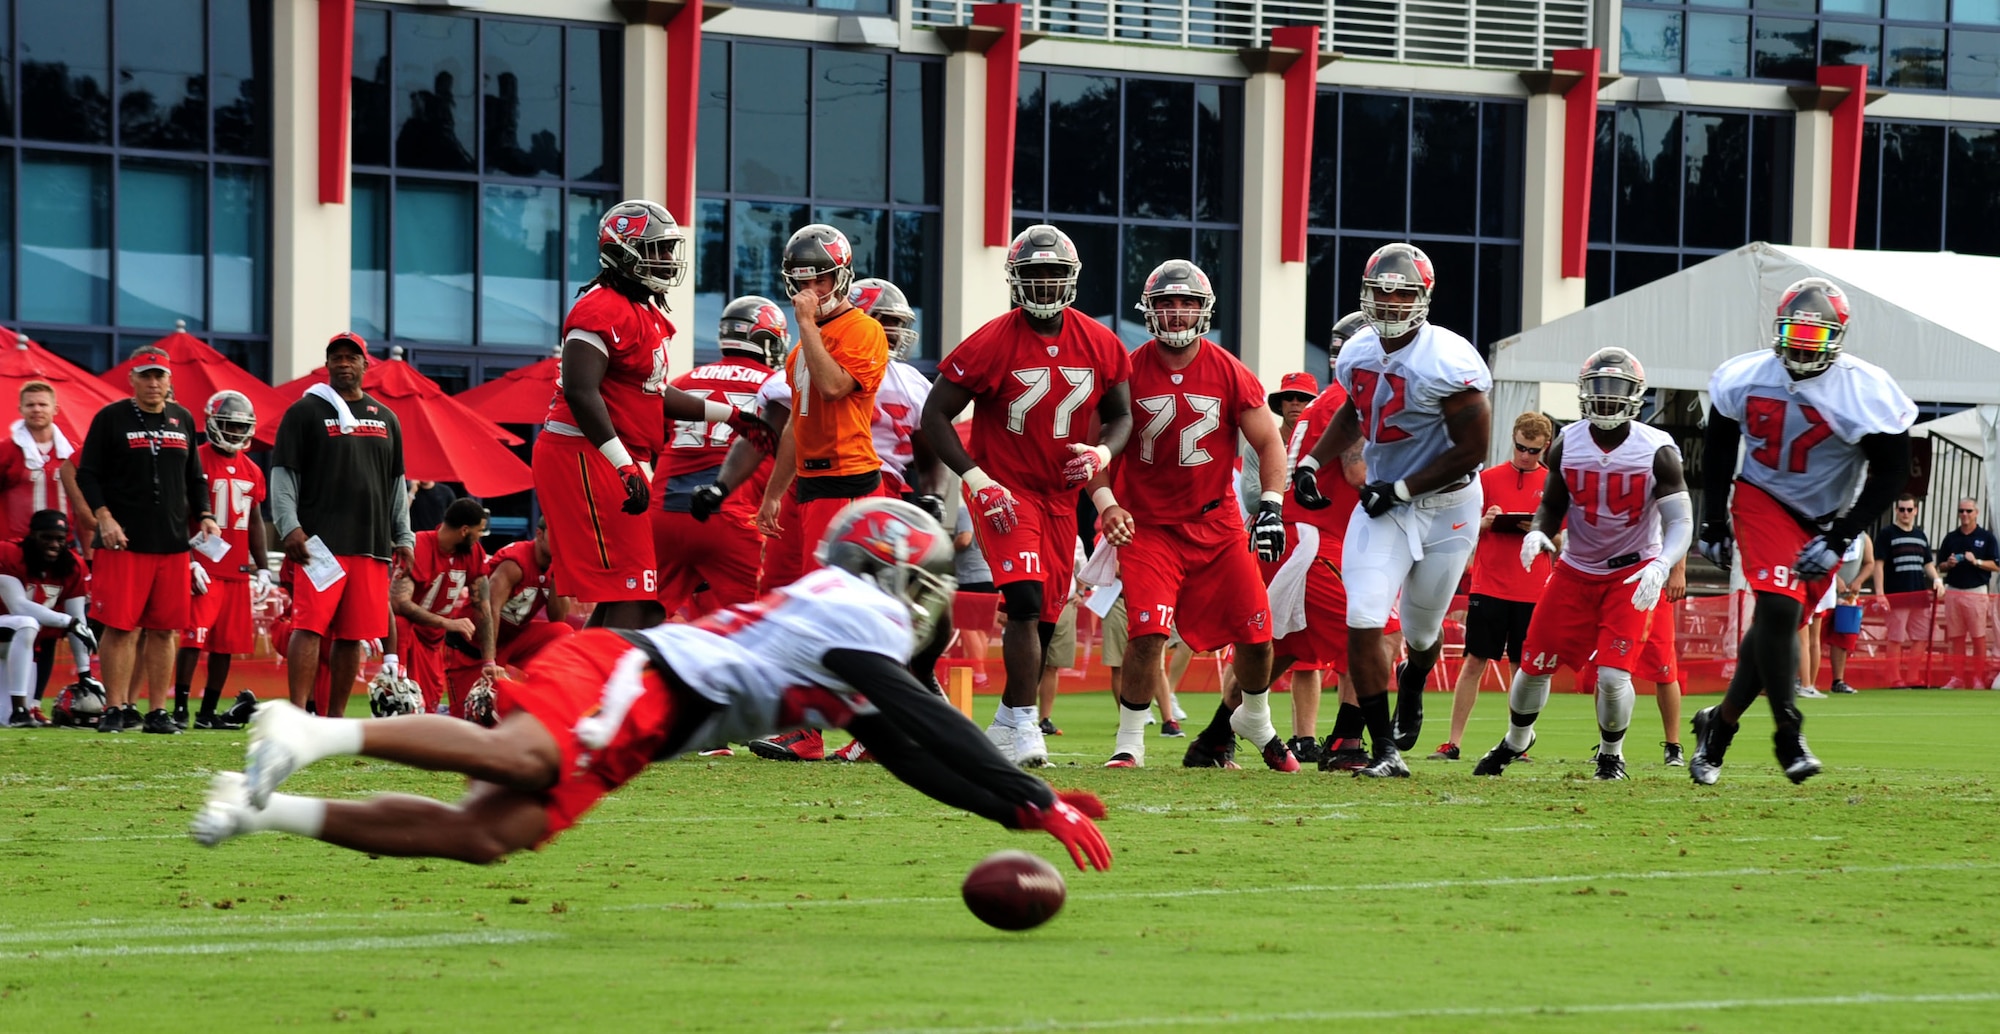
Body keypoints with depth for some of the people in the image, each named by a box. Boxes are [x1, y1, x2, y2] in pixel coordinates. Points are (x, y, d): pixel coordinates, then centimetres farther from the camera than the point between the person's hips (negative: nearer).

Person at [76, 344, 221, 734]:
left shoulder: (183, 419, 15)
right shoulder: (111, 418, 1)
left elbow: (195, 478, 22)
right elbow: (88, 474, -1)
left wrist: (205, 517, 8)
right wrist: (104, 517, -12)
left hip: (172, 544, 4)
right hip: (124, 542, -4)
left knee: (164, 629, 4)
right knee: (122, 627, -7)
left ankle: (158, 712, 8)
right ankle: (116, 709, -3)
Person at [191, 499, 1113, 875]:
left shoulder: (846, 626, 29)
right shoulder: (853, 607, 1)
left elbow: (910, 756, 31)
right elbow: (928, 726, -6)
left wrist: (1019, 806, 26)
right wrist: (1035, 803, -4)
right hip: (625, 674, -9)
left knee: (482, 837, -5)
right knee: (523, 757, -38)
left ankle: (267, 809, -10)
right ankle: (311, 734, -43)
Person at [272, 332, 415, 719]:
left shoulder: (385, 418, 18)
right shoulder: (306, 412, 2)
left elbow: (396, 483, 22)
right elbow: (283, 475, -2)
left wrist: (403, 536, 15)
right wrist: (289, 526, -13)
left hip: (370, 544, 5)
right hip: (319, 541, -5)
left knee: (352, 635, 5)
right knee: (310, 627, -13)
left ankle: (335, 717, 11)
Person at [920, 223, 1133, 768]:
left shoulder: (1101, 346, 0)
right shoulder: (992, 344, -14)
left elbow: (1120, 415, 13)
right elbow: (935, 415, -9)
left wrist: (1102, 452, -10)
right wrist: (976, 479, -17)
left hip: (1060, 495, 5)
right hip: (1004, 492, -5)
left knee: (1044, 620, 9)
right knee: (1025, 600, -23)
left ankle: (1006, 724, 26)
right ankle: (1024, 723, -17)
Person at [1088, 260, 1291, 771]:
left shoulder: (1230, 374, -5)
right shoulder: (1128, 374, -7)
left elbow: (1269, 443, 2)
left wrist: (1270, 506, -11)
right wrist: (1106, 503, -16)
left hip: (1216, 522, 2)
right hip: (1148, 524, -2)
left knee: (1255, 632, 3)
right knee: (1147, 632, -19)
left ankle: (1254, 721, 33)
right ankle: (1129, 743, -5)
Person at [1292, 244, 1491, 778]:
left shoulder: (1448, 363, -22)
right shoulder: (1359, 353, 0)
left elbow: (1472, 449, -19)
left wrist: (1400, 489, -19)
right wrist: (1312, 462, 7)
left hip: (1444, 507, -4)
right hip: (1382, 503, 4)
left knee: (1421, 629, 14)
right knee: (1363, 622, -13)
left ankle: (1413, 683, 52)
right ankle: (1386, 750, -5)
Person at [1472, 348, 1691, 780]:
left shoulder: (1656, 452, -16)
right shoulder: (1567, 446, -6)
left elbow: (1680, 522, -18)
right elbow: (1553, 505, 9)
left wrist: (1661, 566, -36)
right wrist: (1538, 532, -14)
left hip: (1632, 573, -3)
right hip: (1577, 571, 3)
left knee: (1613, 674, -15)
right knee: (1535, 663, 4)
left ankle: (1611, 755, 14)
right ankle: (1515, 741, 33)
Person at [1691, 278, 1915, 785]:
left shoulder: (1864, 393, -19)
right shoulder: (1745, 378, -10)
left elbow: (1890, 473, -13)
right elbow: (1718, 447, 6)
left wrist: (1838, 540, -18)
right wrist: (1713, 523, 6)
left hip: (1822, 520, 0)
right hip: (1761, 501, 0)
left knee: (1777, 624, 3)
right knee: (1778, 609, -20)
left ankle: (1719, 725, 22)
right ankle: (1788, 734, -10)